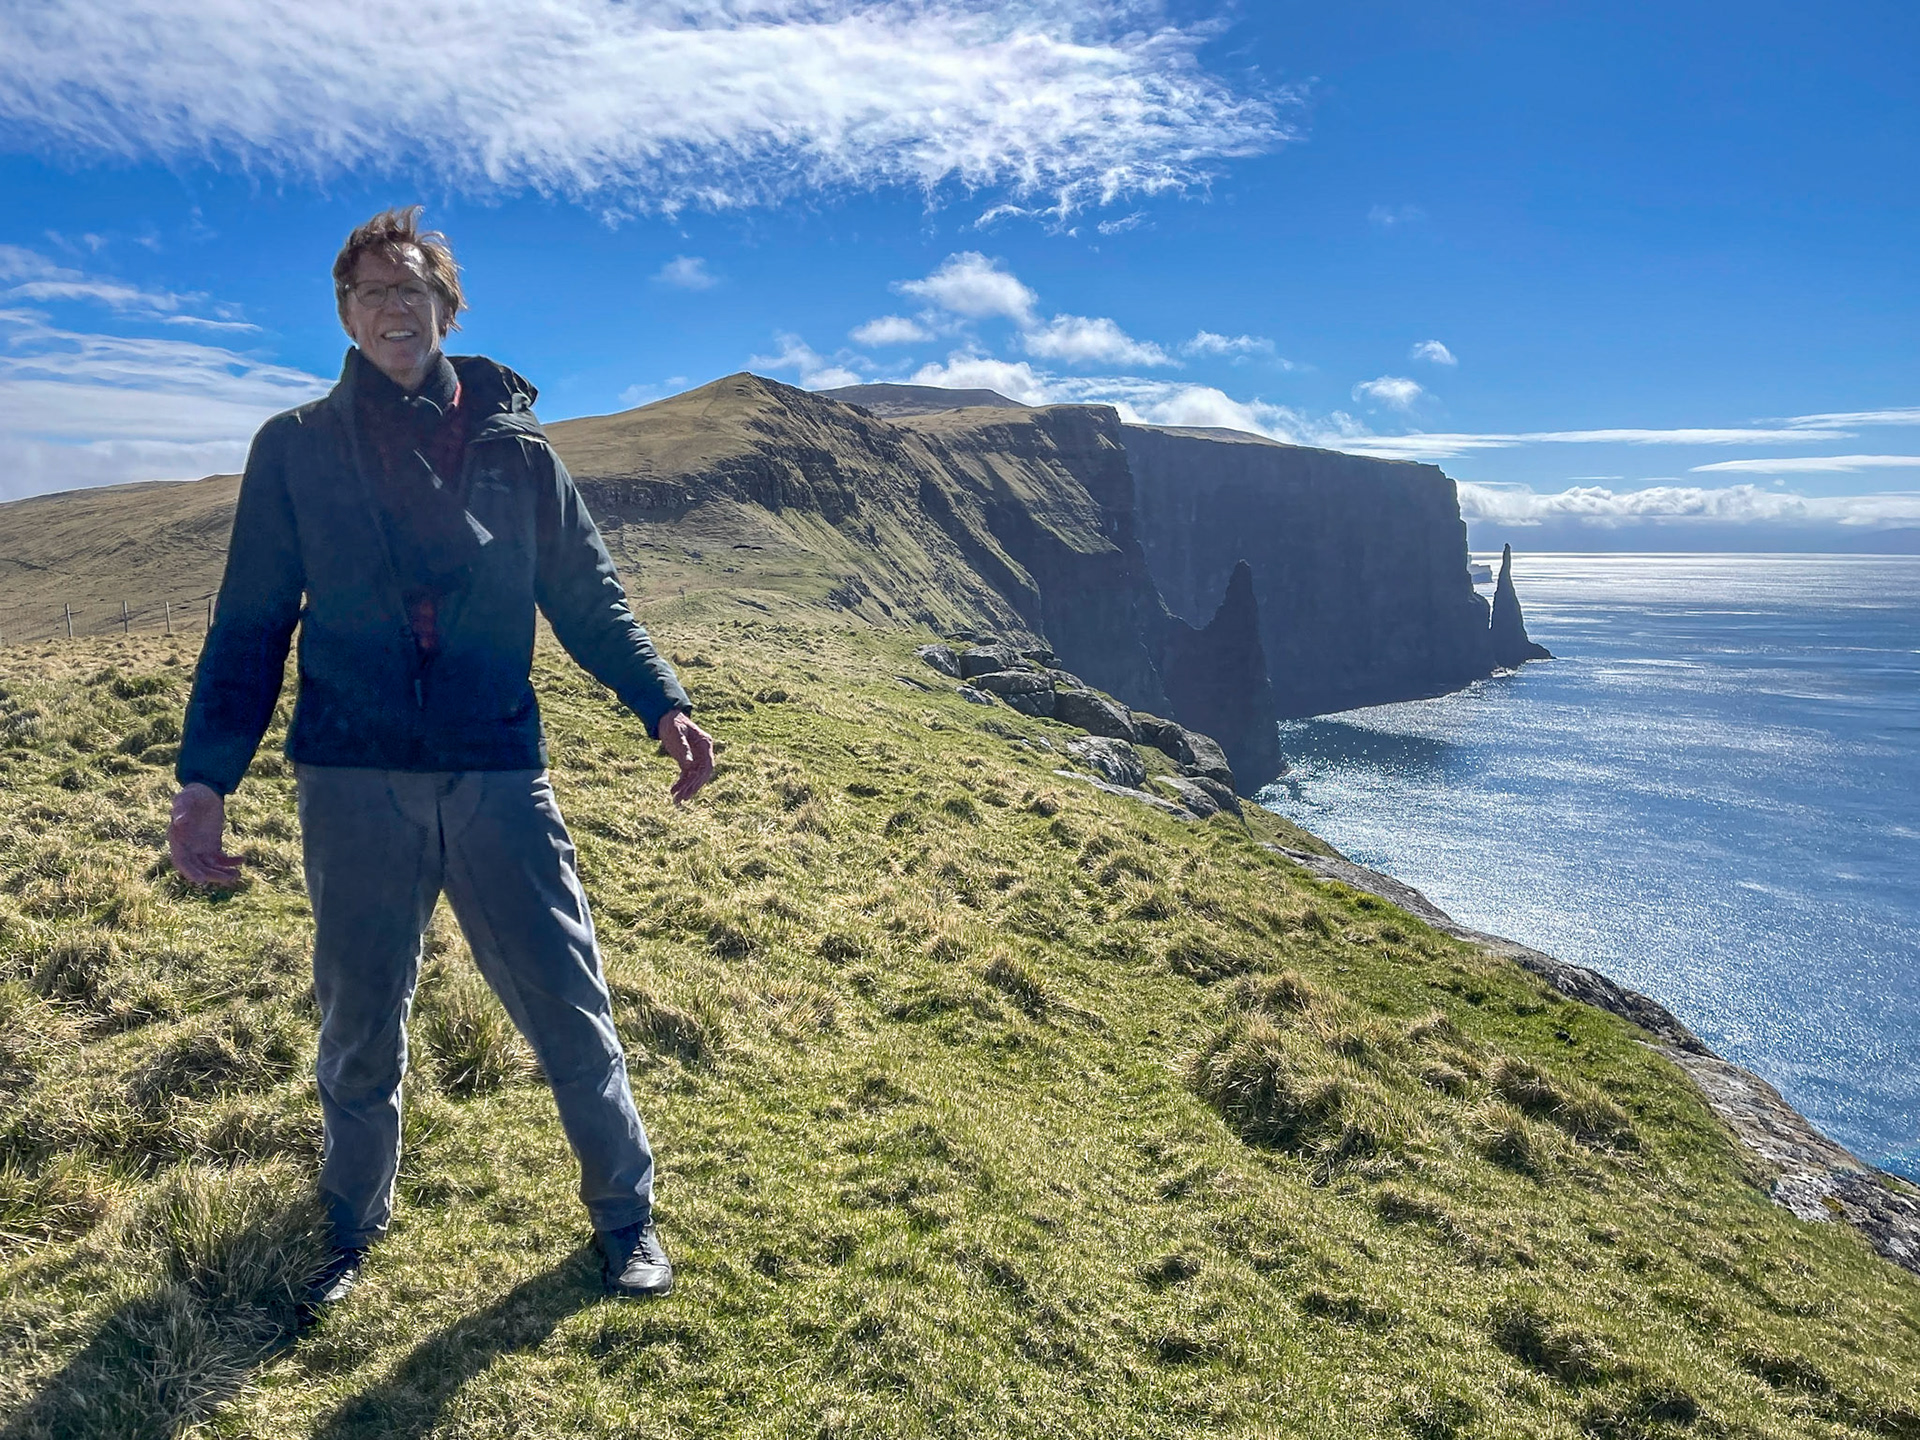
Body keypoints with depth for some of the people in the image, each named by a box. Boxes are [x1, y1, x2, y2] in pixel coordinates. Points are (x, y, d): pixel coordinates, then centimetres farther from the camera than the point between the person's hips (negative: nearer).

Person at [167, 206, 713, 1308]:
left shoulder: (514, 446, 8)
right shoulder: (298, 449, 8)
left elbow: (591, 599, 9)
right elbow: (251, 624, 6)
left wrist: (663, 703, -7)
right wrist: (208, 774, -5)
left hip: (499, 773, 0)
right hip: (353, 782, 1)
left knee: (568, 1004, 2)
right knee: (360, 1024, 13)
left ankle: (626, 1214, 23)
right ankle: (354, 1225, 38)